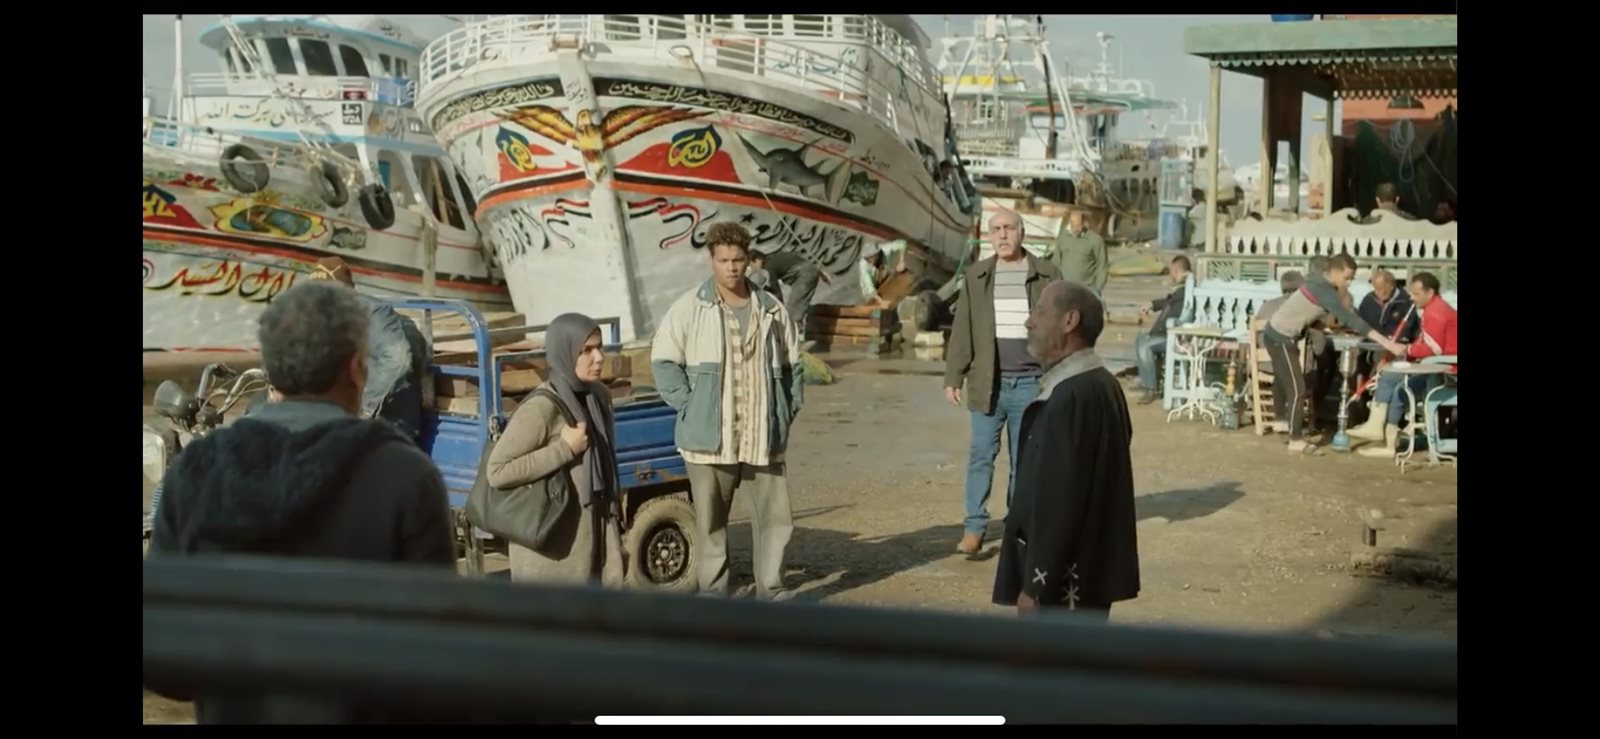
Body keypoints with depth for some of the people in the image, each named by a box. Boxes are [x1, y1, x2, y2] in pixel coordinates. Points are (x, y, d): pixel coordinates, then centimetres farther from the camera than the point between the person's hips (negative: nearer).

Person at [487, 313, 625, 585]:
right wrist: (564, 449, -22)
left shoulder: (598, 397, 4)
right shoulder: (541, 409, -20)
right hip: (551, 545, -7)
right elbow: (497, 471, -22)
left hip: (594, 536, 8)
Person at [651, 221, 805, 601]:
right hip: (711, 436, -3)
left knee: (775, 513, 5)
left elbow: (791, 364, 17)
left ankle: (772, 589, 18)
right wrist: (689, 407, -9)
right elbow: (663, 361, -2)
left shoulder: (771, 310, 7)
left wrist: (790, 409, 8)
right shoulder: (689, 308, -3)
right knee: (710, 519, 6)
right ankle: (713, 591, 17)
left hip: (763, 436, 3)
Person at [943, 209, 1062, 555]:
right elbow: (962, 330, 6)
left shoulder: (1047, 275, 1)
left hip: (1030, 383, -1)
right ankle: (974, 527, 7)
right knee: (981, 455, 2)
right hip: (988, 382, 1)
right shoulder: (977, 275, 5)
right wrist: (953, 377, 1)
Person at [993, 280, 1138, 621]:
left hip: (1067, 581, -10)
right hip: (1088, 570, 10)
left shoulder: (1073, 396, -22)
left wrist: (1035, 586, -19)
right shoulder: (1096, 386, 11)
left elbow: (1061, 500, -24)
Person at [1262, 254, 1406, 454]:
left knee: (1283, 381, 27)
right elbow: (1349, 318, -31)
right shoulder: (1324, 290, -24)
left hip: (1276, 333, 10)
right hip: (1281, 338, -10)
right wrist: (1386, 342, -35)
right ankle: (1296, 440, -2)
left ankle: (1282, 421, 46)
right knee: (1297, 388, -7)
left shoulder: (1320, 283, 6)